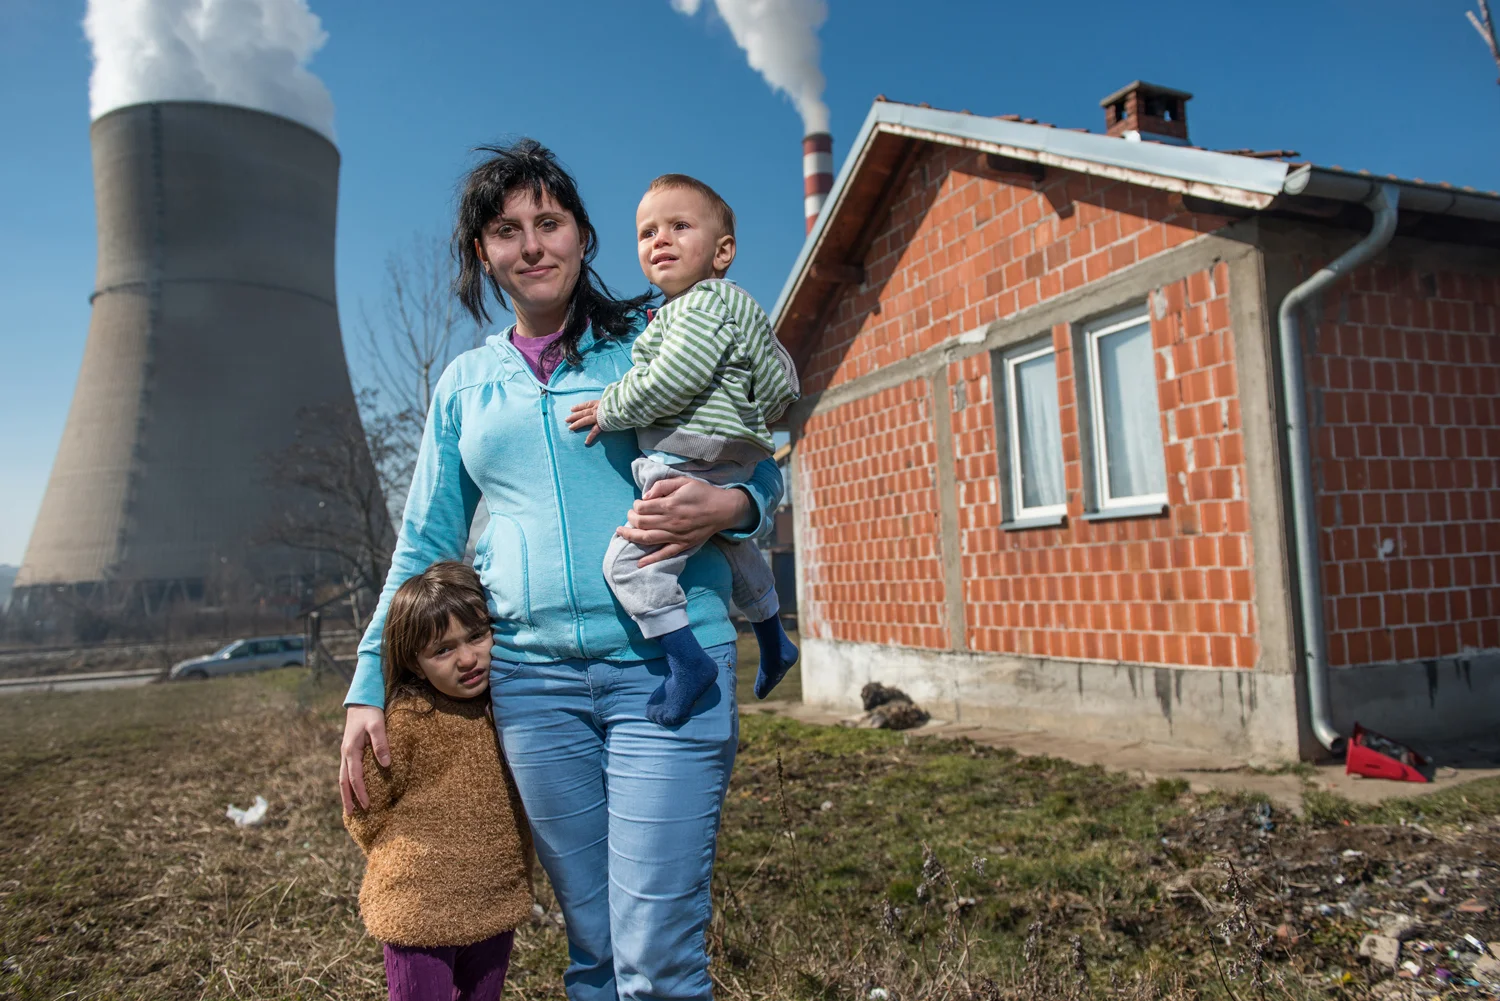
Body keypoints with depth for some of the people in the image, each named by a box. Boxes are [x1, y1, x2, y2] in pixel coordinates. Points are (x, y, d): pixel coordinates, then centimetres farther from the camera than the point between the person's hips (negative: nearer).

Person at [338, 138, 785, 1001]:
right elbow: (425, 546, 18)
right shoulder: (464, 385, 14)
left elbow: (764, 471, 8)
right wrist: (369, 688, 14)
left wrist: (723, 506, -15)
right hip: (531, 677, 3)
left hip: (665, 664, -3)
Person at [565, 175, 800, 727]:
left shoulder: (709, 301, -13)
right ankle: (773, 642, 45)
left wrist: (609, 409, -10)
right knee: (733, 547, 28)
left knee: (629, 560, -15)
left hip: (691, 470, -12)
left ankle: (687, 660, -13)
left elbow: (668, 383, -24)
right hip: (723, 473, 12)